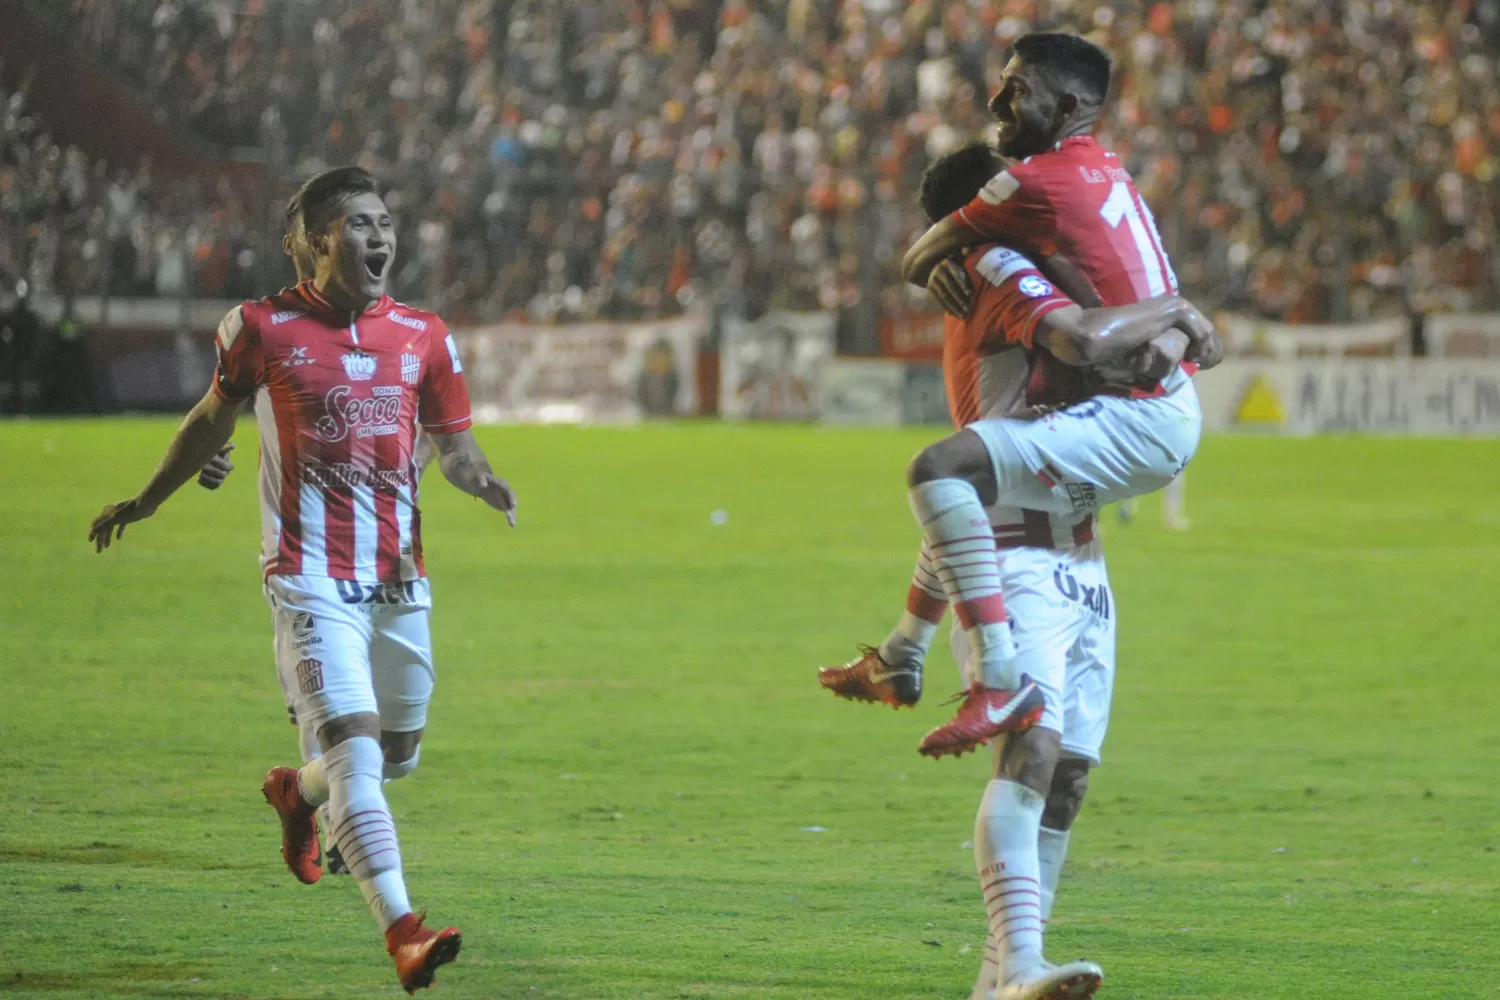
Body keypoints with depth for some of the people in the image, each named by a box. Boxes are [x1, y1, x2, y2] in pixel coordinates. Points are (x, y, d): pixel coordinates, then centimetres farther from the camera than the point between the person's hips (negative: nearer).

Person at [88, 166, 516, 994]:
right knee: (357, 751, -19)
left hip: (398, 581, 5)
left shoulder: (423, 337, 7)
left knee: (397, 755, 15)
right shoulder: (263, 329, -2)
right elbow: (212, 420, 15)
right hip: (311, 581, -5)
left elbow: (452, 445, 15)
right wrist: (144, 503, 25)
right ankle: (402, 933, -27)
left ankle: (298, 794, 49)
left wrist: (479, 478, -9)